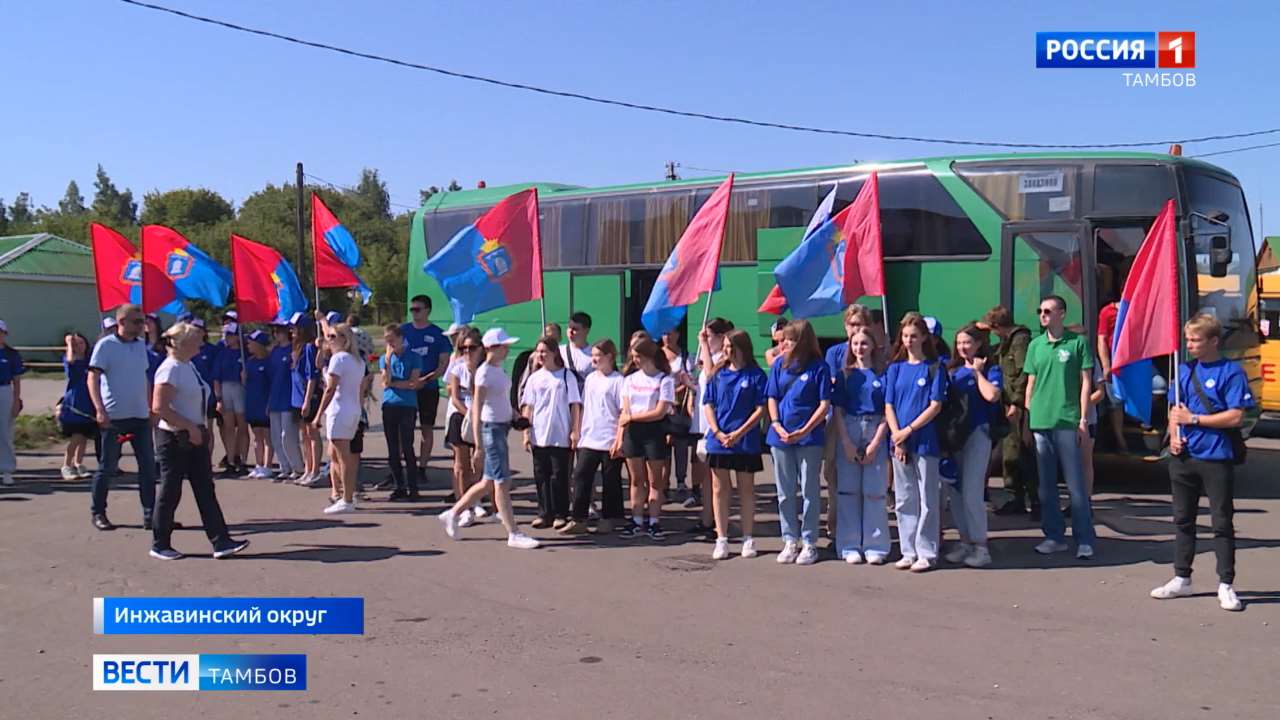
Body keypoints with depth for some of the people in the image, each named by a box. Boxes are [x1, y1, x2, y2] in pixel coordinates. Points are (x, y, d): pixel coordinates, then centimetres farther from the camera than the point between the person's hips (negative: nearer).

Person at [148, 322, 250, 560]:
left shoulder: (189, 366, 13)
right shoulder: (170, 369, -15)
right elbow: (159, 407, -23)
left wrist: (204, 432, 14)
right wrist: (189, 427, -22)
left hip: (195, 438, 9)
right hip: (175, 439, -9)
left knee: (206, 489, 4)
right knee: (171, 492, 1)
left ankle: (220, 541, 3)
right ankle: (160, 545, 15)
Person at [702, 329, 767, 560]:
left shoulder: (756, 375, -3)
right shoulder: (717, 374, 6)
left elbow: (761, 409, -6)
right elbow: (708, 405, 5)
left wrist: (739, 433, -13)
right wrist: (717, 432, -9)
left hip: (746, 442, -2)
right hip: (718, 441, 3)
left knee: (746, 489, 8)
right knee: (719, 489, 5)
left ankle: (748, 538, 18)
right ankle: (721, 539, 13)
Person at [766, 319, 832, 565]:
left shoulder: (818, 367, -6)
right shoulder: (779, 365, 5)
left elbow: (824, 404, -7)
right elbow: (772, 398, 6)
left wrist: (805, 430, -16)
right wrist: (777, 425, -9)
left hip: (809, 437, -4)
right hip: (780, 436, 4)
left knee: (810, 492, 4)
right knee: (785, 493, 9)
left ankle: (809, 543, 13)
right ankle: (790, 540, 20)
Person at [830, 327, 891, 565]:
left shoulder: (883, 374, 3)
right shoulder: (844, 374, 8)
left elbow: (887, 412, 0)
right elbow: (837, 411, 4)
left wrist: (875, 444, -8)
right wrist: (846, 443, -6)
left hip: (876, 433, -1)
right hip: (847, 433, 1)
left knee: (875, 491, 0)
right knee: (848, 491, 2)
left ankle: (875, 547, 7)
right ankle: (850, 546, 8)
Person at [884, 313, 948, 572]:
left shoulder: (934, 368, -1)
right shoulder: (895, 368, 10)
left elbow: (935, 406, -7)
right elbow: (889, 407, 6)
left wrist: (908, 430, -13)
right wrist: (897, 438, -6)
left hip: (925, 441, -4)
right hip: (900, 441, 4)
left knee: (927, 499, 0)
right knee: (904, 499, 8)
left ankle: (927, 553, 6)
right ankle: (908, 551, 16)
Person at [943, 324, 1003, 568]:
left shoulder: (990, 369, -1)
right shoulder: (953, 369, 12)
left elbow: (992, 395, -21)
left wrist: (977, 372, -9)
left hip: (977, 432, -6)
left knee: (971, 492, -8)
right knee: (954, 491, 8)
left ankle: (980, 546, 1)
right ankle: (965, 541, 19)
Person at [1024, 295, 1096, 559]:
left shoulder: (1077, 342, -1)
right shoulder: (1035, 345, 11)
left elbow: (1085, 382, -1)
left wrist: (1083, 419, -7)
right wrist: (1027, 417, 9)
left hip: (1067, 422, -4)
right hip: (1040, 422, 4)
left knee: (1075, 485, -1)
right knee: (1046, 484, 9)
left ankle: (1084, 540, 6)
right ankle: (1054, 536, 19)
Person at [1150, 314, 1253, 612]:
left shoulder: (1231, 372, -8)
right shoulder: (1184, 370, 10)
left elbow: (1235, 417, -15)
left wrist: (1193, 419, -13)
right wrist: (1174, 436, -1)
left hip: (1217, 459, -6)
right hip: (1184, 457, 6)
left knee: (1222, 523, 2)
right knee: (1183, 519, 13)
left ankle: (1226, 585, 10)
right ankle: (1181, 579, 23)